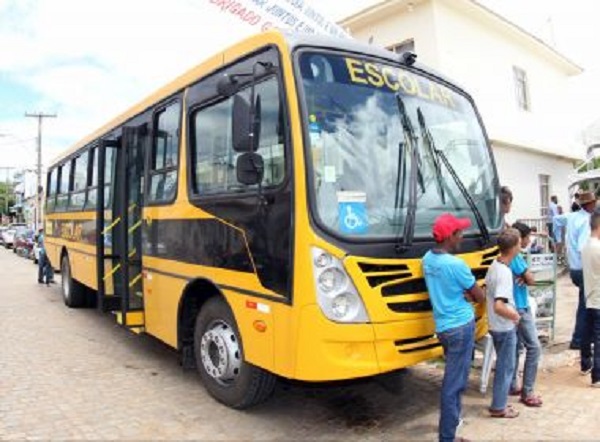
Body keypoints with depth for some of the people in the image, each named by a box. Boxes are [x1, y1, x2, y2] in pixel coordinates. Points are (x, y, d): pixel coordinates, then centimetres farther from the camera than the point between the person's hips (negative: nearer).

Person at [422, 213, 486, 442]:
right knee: (454, 382, 1)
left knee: (453, 377, 25)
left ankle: (453, 418, 41)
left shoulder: (427, 259, 1)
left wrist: (463, 293, -2)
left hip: (442, 326, 8)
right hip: (461, 326, -8)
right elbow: (480, 297, -9)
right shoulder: (456, 264, -22)